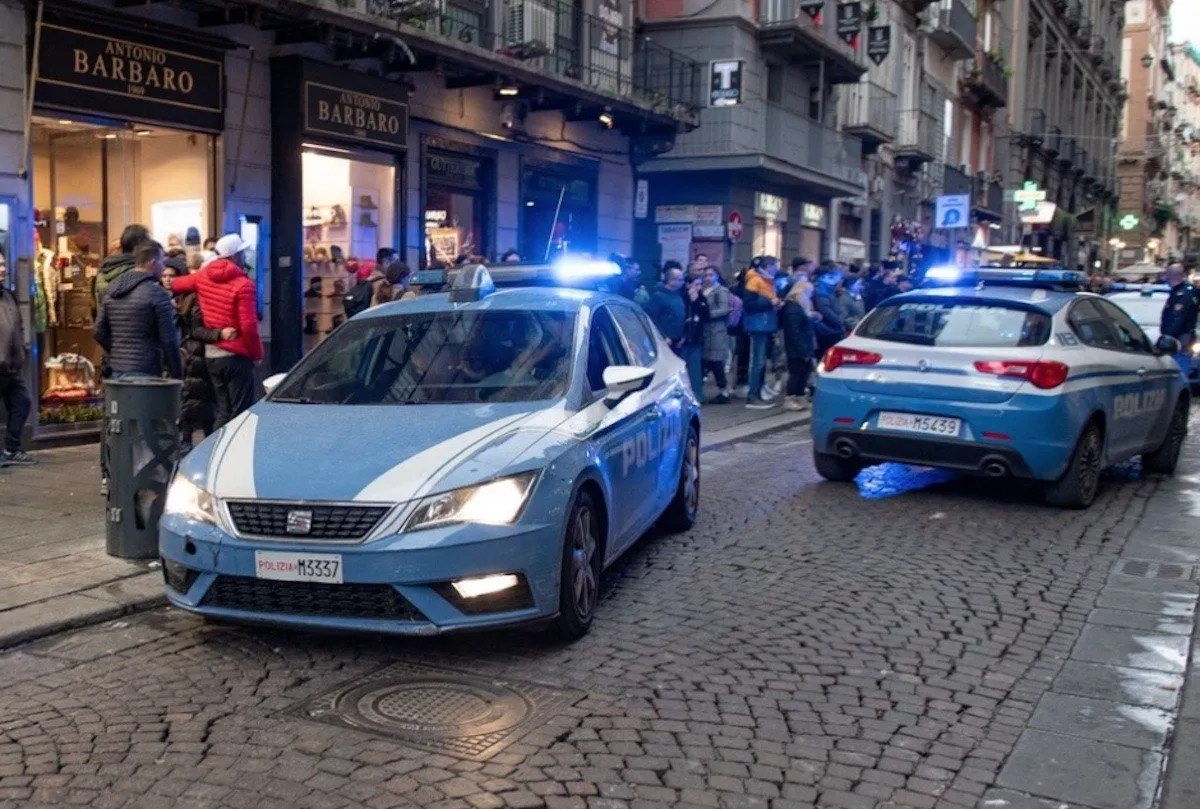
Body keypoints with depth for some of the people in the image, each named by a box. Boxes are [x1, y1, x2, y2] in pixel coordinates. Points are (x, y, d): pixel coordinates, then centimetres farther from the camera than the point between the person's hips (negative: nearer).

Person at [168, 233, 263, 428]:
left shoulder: (204, 276, 5)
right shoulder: (244, 285, -15)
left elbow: (176, 285, 21)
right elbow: (248, 325, -18)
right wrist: (257, 354, -6)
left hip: (211, 354, 7)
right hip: (237, 355, -7)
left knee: (223, 410, 14)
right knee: (241, 412, -3)